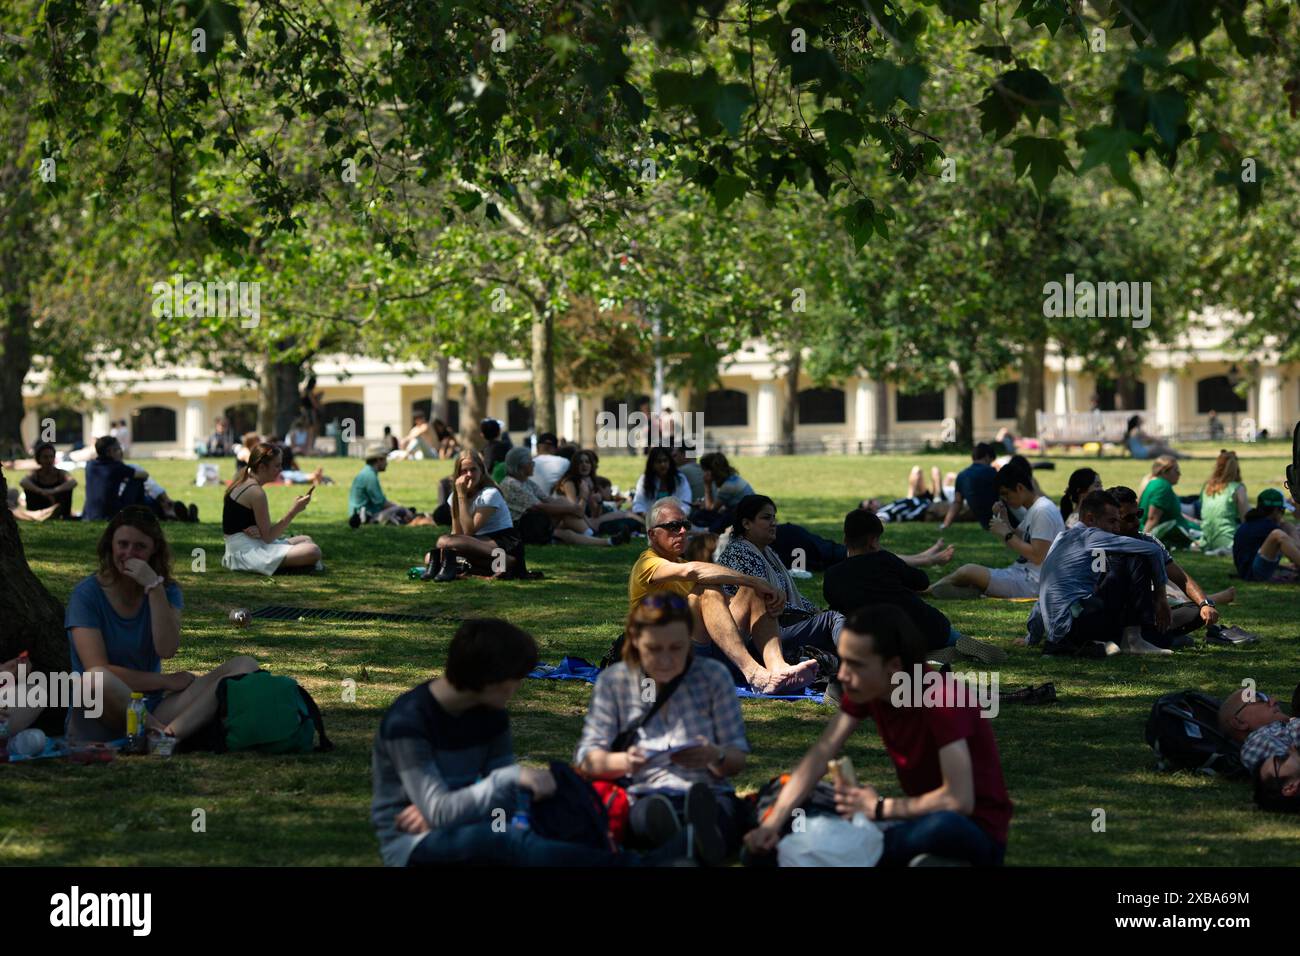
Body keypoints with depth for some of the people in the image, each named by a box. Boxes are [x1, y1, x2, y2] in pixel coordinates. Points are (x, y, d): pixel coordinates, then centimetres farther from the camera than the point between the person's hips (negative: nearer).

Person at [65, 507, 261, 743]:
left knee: (244, 665, -16)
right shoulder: (87, 594, -3)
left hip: (152, 710, 5)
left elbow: (167, 650, -10)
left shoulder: (166, 590, 10)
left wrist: (154, 586, -14)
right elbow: (96, 670, -14)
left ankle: (172, 732, -42)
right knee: (97, 679, -43)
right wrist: (166, 681, -10)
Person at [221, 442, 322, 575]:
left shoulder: (241, 484, 14)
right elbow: (268, 537, -15)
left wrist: (259, 531, -10)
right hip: (248, 552, -11)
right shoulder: (256, 492, -17)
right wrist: (294, 511, -14)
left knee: (306, 540, 24)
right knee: (313, 551, -23)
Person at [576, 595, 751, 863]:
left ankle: (707, 839, -75)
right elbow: (587, 759, 5)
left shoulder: (714, 677, 12)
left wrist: (716, 757, -15)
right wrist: (623, 761, -19)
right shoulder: (613, 682, 12)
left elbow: (737, 761, 11)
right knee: (653, 810, -39)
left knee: (725, 807, -39)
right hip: (644, 798, 0)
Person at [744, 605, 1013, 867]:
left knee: (946, 827, -42)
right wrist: (772, 824, -21)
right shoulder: (865, 689, -5)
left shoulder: (940, 699, -27)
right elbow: (821, 753, -8)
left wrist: (879, 808, -17)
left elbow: (958, 800, -31)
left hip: (975, 832, -7)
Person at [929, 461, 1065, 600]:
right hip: (1024, 574, 11)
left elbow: (1037, 557, -21)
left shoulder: (1043, 511, -16)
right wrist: (1003, 519, 4)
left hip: (1032, 582, -11)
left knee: (968, 571, -15)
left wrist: (1006, 534, -15)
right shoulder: (1033, 509, 16)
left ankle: (925, 590, -1)